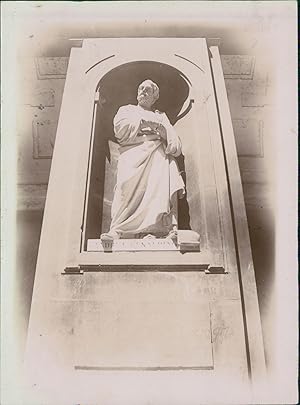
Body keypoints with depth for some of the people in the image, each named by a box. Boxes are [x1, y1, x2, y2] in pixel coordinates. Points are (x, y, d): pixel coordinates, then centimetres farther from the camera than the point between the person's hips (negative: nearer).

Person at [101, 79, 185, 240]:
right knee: (129, 186, -30)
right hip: (134, 152, -2)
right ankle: (117, 230, -40)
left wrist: (161, 128, -1)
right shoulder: (127, 109, 32)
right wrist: (144, 123, 3)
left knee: (163, 183, -29)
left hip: (158, 154, 2)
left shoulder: (161, 116, 35)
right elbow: (120, 127, 8)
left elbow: (175, 142, 19)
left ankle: (168, 227, -42)